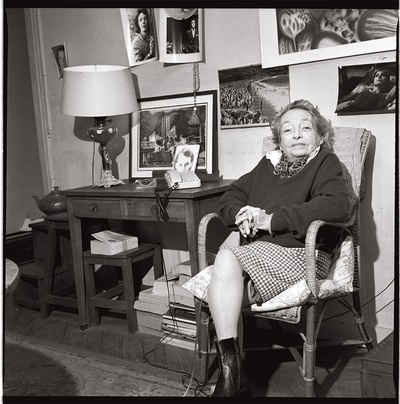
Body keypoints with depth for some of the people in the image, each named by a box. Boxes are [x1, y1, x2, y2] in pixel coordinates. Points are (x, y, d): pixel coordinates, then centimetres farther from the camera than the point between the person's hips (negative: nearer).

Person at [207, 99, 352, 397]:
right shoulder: (268, 164, 24)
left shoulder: (326, 163, 7)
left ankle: (232, 371, -21)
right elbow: (230, 196, 23)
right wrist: (241, 214, -4)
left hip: (298, 253, -5)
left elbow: (338, 205, -13)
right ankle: (231, 373, -23)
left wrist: (271, 220, -15)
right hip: (257, 249, 5)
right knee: (227, 264, -27)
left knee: (227, 259, -28)